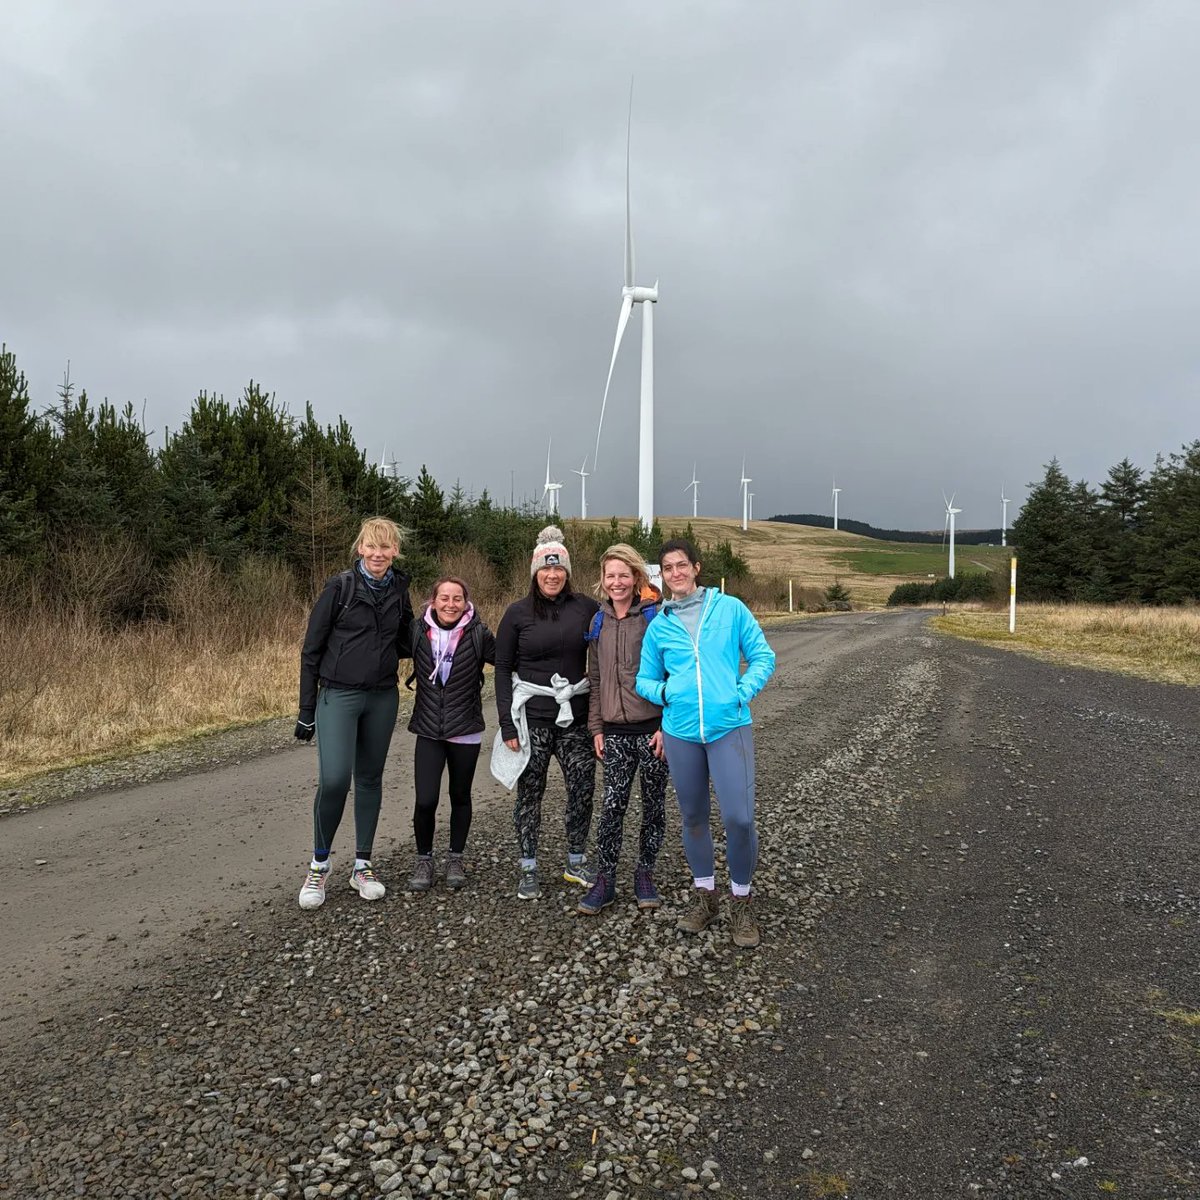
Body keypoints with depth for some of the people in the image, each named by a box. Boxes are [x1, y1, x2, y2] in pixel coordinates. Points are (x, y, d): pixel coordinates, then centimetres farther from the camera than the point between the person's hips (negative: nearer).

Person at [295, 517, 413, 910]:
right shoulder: (340, 587, -7)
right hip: (338, 696, -4)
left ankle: (362, 865, 23)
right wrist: (307, 710, -4)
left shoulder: (399, 592, 5)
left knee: (370, 779, 11)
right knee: (334, 779, -15)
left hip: (383, 698, 4)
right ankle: (319, 863, 8)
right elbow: (311, 649, -4)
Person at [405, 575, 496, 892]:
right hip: (428, 730, 1)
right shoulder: (417, 630, -3)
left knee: (460, 797, 13)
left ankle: (456, 858, 34)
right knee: (425, 801, -6)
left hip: (465, 731, 0)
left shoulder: (478, 634, -8)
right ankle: (424, 859, 19)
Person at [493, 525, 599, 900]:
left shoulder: (586, 607, 3)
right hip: (532, 717, -1)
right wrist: (507, 725, -4)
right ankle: (528, 870, 19)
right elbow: (502, 669, 1)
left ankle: (576, 863, 23)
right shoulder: (518, 613, 0)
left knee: (582, 789, 3)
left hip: (576, 717, 2)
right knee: (529, 793, 5)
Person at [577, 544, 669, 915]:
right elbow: (595, 679, 13)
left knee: (653, 805, 9)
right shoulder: (599, 621, 10)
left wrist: (667, 725, -11)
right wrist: (596, 728, 8)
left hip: (652, 728, -3)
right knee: (612, 806, 0)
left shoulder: (654, 616, -5)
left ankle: (645, 874, 25)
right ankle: (604, 880, 12)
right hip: (615, 731, 3)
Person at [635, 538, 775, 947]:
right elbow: (645, 679, 15)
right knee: (693, 818, 13)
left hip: (729, 728, -3)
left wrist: (741, 693, -9)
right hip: (680, 732, 3)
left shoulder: (730, 608, 2)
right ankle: (705, 896, 33)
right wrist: (664, 693, -5)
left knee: (739, 818, -10)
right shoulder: (658, 626, 8)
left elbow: (763, 657, 4)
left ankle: (741, 903, 14)